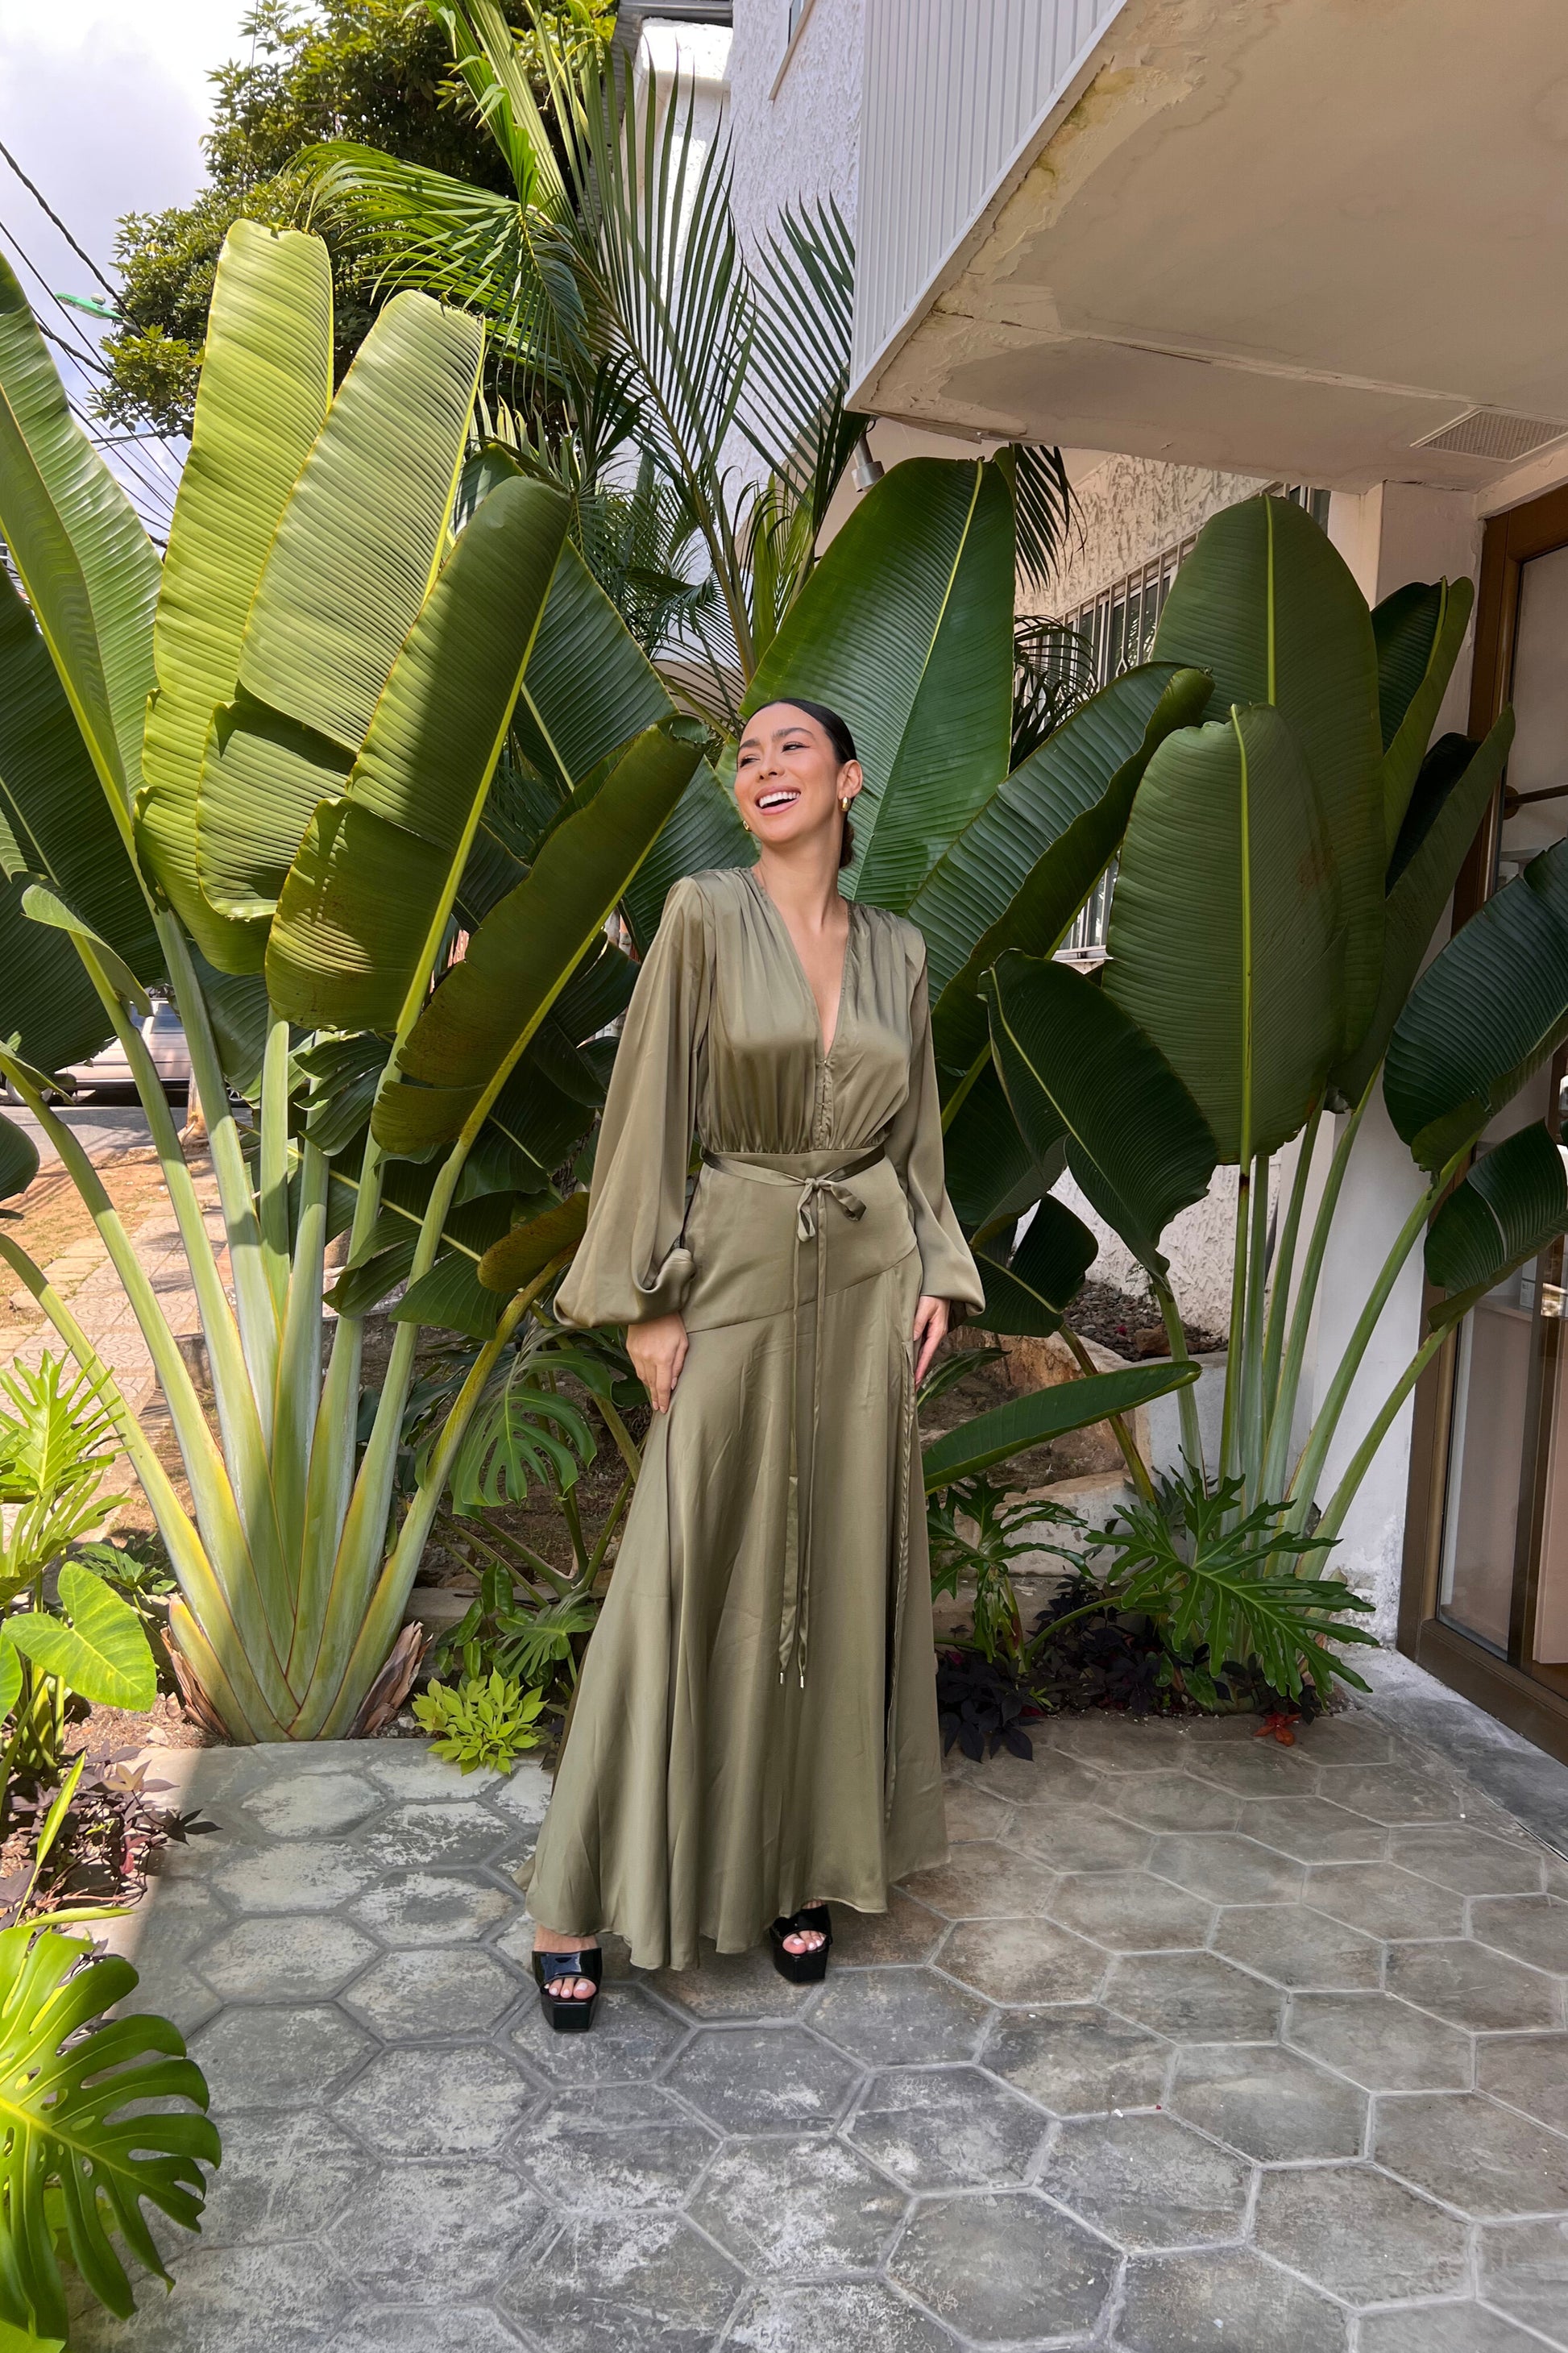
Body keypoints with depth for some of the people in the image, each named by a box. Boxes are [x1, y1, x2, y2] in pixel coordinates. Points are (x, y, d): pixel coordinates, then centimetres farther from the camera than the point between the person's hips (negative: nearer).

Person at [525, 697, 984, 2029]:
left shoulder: (898, 950, 8)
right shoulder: (705, 915, -4)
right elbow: (648, 1109, -7)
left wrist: (936, 1275, 5)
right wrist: (646, 1299, -10)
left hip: (868, 1281, 4)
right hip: (738, 1273, -4)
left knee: (842, 1572, 9)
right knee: (690, 1580, -1)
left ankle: (802, 1868, 27)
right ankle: (579, 1900, 15)